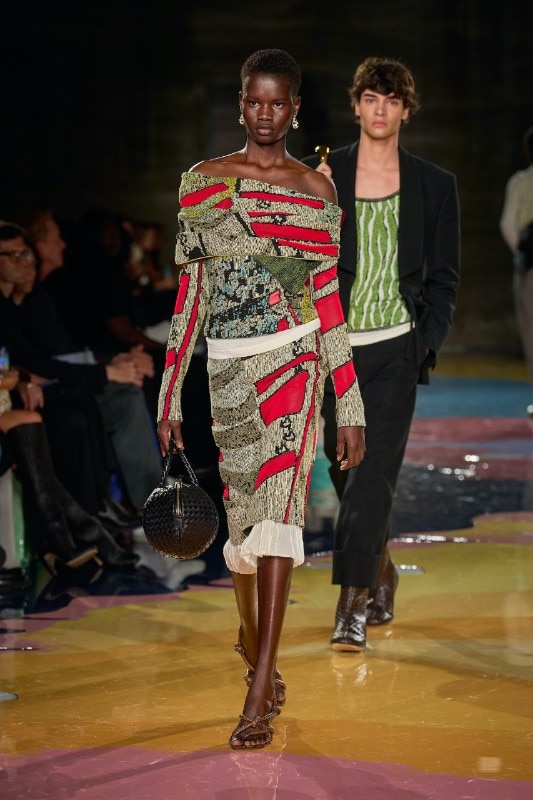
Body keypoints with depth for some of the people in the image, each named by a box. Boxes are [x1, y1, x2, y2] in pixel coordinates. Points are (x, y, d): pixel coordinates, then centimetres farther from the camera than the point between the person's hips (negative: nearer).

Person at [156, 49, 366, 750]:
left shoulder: (317, 190, 3)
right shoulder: (201, 183, 5)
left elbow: (328, 301, 4)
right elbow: (188, 293, 6)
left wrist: (351, 410, 2)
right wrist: (170, 397, 4)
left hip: (294, 362, -2)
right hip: (228, 368, 2)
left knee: (273, 510, -14)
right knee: (244, 514, 10)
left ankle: (260, 693, -16)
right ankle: (253, 640, 36)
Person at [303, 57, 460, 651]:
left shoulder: (435, 186, 5)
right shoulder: (318, 175, 5)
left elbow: (444, 277, 7)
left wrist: (425, 342, -3)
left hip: (394, 348, -2)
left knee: (373, 473, -11)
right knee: (344, 469, 11)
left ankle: (352, 608, -10)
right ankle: (380, 575, 35)